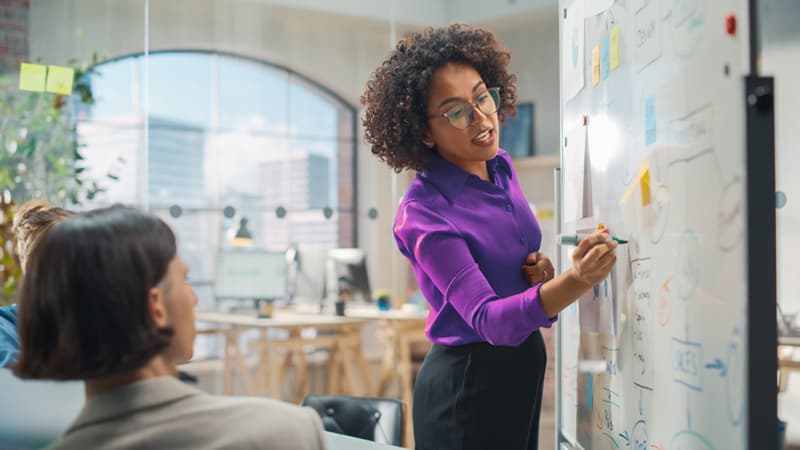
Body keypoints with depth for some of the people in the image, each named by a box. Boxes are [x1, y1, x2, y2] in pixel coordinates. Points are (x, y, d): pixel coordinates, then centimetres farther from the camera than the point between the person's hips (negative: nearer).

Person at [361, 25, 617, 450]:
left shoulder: (501, 165, 0)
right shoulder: (423, 213, -23)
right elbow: (489, 319, -30)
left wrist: (540, 268, -6)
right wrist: (574, 282, -46)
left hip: (523, 366, 7)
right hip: (468, 383, -7)